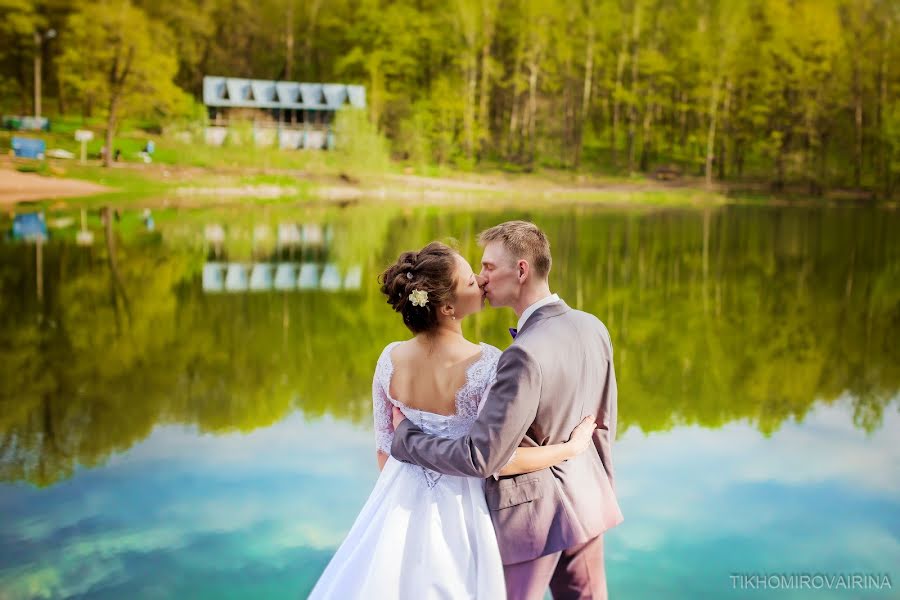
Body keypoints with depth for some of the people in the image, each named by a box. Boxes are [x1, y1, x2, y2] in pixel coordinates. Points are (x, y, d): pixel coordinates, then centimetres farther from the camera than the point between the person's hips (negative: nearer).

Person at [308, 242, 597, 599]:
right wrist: (573, 447, -8)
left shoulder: (391, 359, -11)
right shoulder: (487, 364, -24)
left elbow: (384, 448, 0)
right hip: (460, 508, -3)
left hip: (403, 502, 4)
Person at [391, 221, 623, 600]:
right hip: (585, 499, 7)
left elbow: (480, 458, -27)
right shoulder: (593, 328, -3)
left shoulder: (525, 355, -29)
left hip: (530, 510, -7)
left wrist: (406, 433, -14)